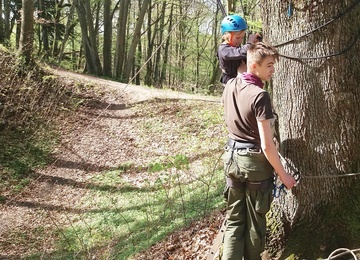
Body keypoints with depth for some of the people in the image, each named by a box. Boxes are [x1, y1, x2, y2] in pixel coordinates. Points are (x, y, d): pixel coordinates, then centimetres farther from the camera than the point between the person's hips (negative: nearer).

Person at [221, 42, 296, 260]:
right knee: (255, 223, 11)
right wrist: (283, 174, -11)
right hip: (255, 162, -7)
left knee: (234, 220, 13)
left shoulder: (230, 86, 1)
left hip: (232, 158, 7)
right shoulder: (260, 95, -22)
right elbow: (266, 145, -21)